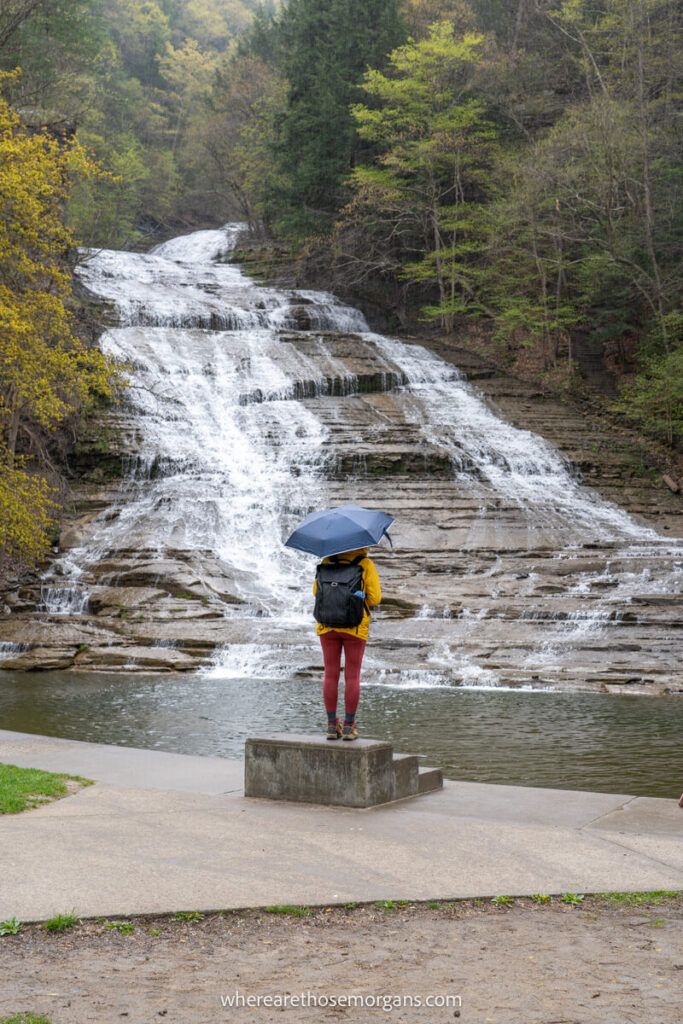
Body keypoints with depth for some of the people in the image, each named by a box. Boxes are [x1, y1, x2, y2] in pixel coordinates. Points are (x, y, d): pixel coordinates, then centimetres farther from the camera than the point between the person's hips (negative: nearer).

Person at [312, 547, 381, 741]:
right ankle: (349, 726, 4)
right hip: (356, 627, -2)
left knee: (331, 675, 7)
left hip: (327, 625, 2)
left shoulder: (327, 561, 2)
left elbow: (317, 591, 6)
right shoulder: (366, 564, -5)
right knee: (352, 676, 4)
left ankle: (332, 725, 7)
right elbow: (375, 597, -7)